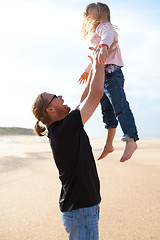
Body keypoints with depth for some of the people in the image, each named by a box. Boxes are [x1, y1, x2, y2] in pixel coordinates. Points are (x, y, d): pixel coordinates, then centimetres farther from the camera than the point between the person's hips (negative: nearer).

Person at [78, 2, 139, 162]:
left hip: (111, 73, -10)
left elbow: (108, 35, -26)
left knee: (120, 107, -12)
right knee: (107, 110, 9)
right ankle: (108, 145, 13)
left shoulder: (104, 26, 0)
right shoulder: (94, 33, 30)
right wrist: (87, 71, 51)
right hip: (101, 76, 10)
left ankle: (131, 140, -11)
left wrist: (103, 46, -47)